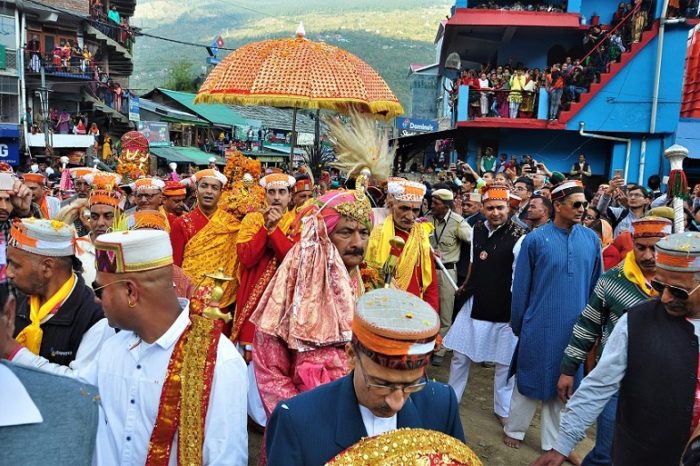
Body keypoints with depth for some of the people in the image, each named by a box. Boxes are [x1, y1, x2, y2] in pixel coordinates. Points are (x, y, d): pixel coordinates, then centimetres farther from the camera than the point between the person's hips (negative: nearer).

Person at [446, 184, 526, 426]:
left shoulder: (518, 236, -15)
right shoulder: (478, 229, 2)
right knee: (460, 355, 15)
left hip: (504, 310, -5)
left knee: (504, 361, 11)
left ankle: (503, 410, 31)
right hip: (475, 304, 5)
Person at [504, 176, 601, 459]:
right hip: (540, 326, -3)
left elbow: (596, 286, 8)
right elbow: (520, 286, -2)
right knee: (530, 380, 11)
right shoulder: (535, 239, -9)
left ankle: (554, 441, 31)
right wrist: (517, 325, 3)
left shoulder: (591, 239, -1)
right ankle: (514, 430, 32)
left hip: (575, 328, 3)